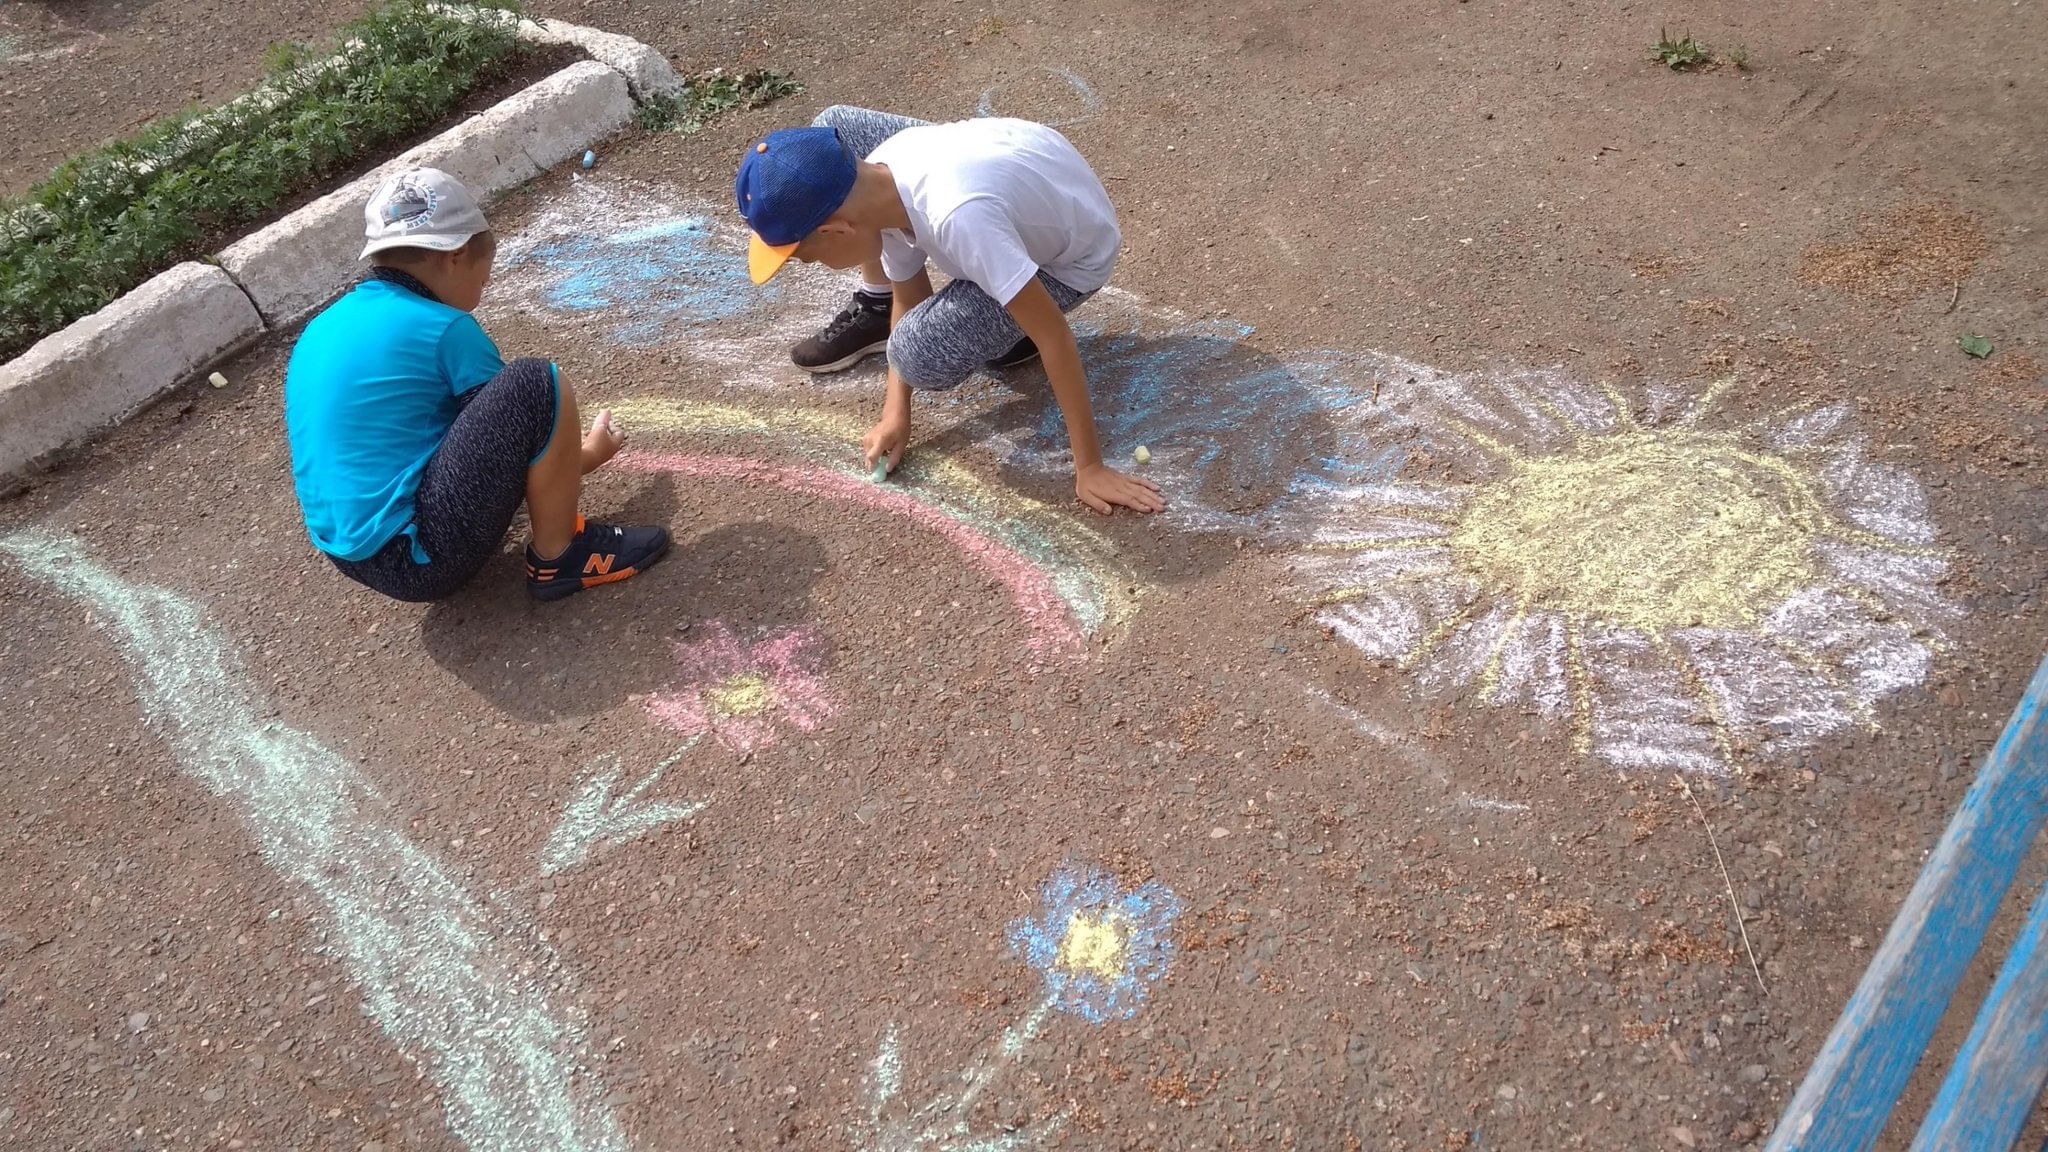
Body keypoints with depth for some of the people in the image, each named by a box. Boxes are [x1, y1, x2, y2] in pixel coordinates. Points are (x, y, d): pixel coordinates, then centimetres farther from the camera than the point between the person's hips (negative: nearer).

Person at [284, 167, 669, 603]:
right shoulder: (443, 329, -9)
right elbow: (513, 437, 2)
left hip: (356, 556, 9)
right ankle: (558, 558, 0)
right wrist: (589, 454, 22)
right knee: (538, 386, -12)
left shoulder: (323, 329, 13)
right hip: (422, 560, -9)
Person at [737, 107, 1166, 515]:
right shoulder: (877, 179, -19)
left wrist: (1090, 467, -34)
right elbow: (909, 295, -5)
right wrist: (896, 412, -12)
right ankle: (875, 310, 11)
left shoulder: (958, 216, -43)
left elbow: (1053, 334, -38)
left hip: (1069, 257, -7)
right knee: (836, 127, -4)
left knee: (920, 354, -27)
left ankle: (1013, 321, 4)